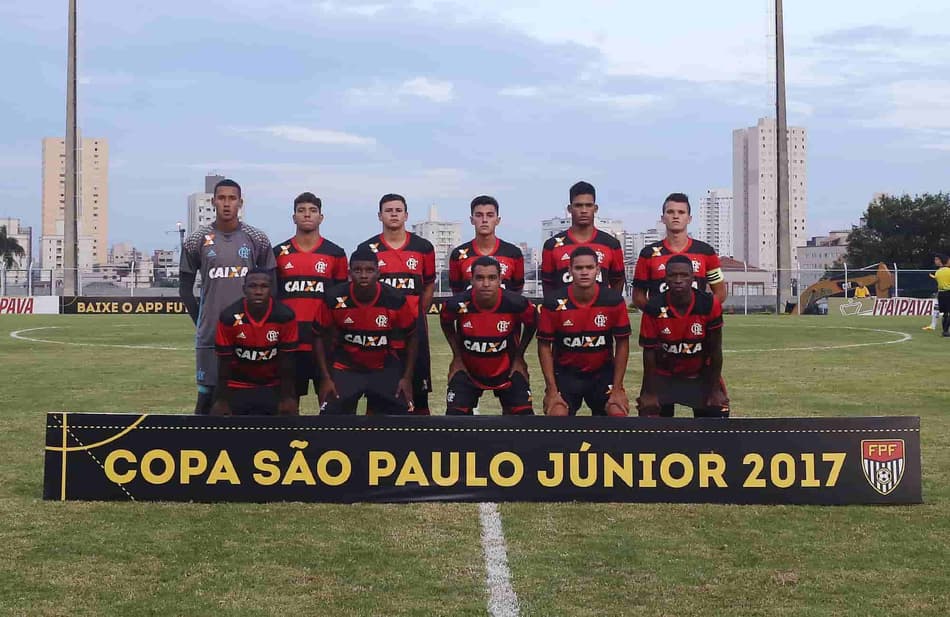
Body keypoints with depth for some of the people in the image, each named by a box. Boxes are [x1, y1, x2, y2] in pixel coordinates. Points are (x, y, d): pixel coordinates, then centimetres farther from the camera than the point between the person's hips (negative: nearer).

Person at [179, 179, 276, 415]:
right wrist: (200, 321, 4)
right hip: (210, 334, 0)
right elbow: (185, 288, 9)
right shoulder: (196, 241, 3)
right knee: (206, 395, 3)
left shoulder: (257, 240, 3)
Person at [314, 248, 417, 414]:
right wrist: (326, 377, -6)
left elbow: (411, 337, -1)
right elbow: (319, 336, -2)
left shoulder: (396, 299, -16)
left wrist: (407, 377, -4)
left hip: (386, 370, 1)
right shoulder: (333, 298, -17)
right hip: (345, 369, 0)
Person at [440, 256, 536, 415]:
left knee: (523, 412, -5)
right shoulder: (457, 305, -24)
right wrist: (457, 357, 2)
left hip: (506, 370, 1)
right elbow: (447, 325, 1)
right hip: (468, 370, 0)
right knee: (455, 413, -11)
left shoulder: (516, 304, -24)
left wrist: (518, 357, 2)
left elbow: (530, 325, 0)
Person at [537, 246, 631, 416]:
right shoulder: (553, 303, -15)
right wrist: (552, 390, -11)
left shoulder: (614, 300, -13)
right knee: (556, 414, -19)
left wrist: (617, 388, -7)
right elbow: (544, 345, -6)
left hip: (603, 372, 1)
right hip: (565, 373, -1)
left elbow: (622, 343, -4)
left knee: (618, 413, -16)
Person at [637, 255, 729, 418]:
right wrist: (649, 392, -10)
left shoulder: (709, 304, -20)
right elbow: (649, 352, -12)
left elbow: (715, 350, -11)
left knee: (718, 413, -6)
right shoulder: (654, 308, -21)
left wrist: (715, 389, -8)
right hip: (664, 375, 0)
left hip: (701, 374, 1)